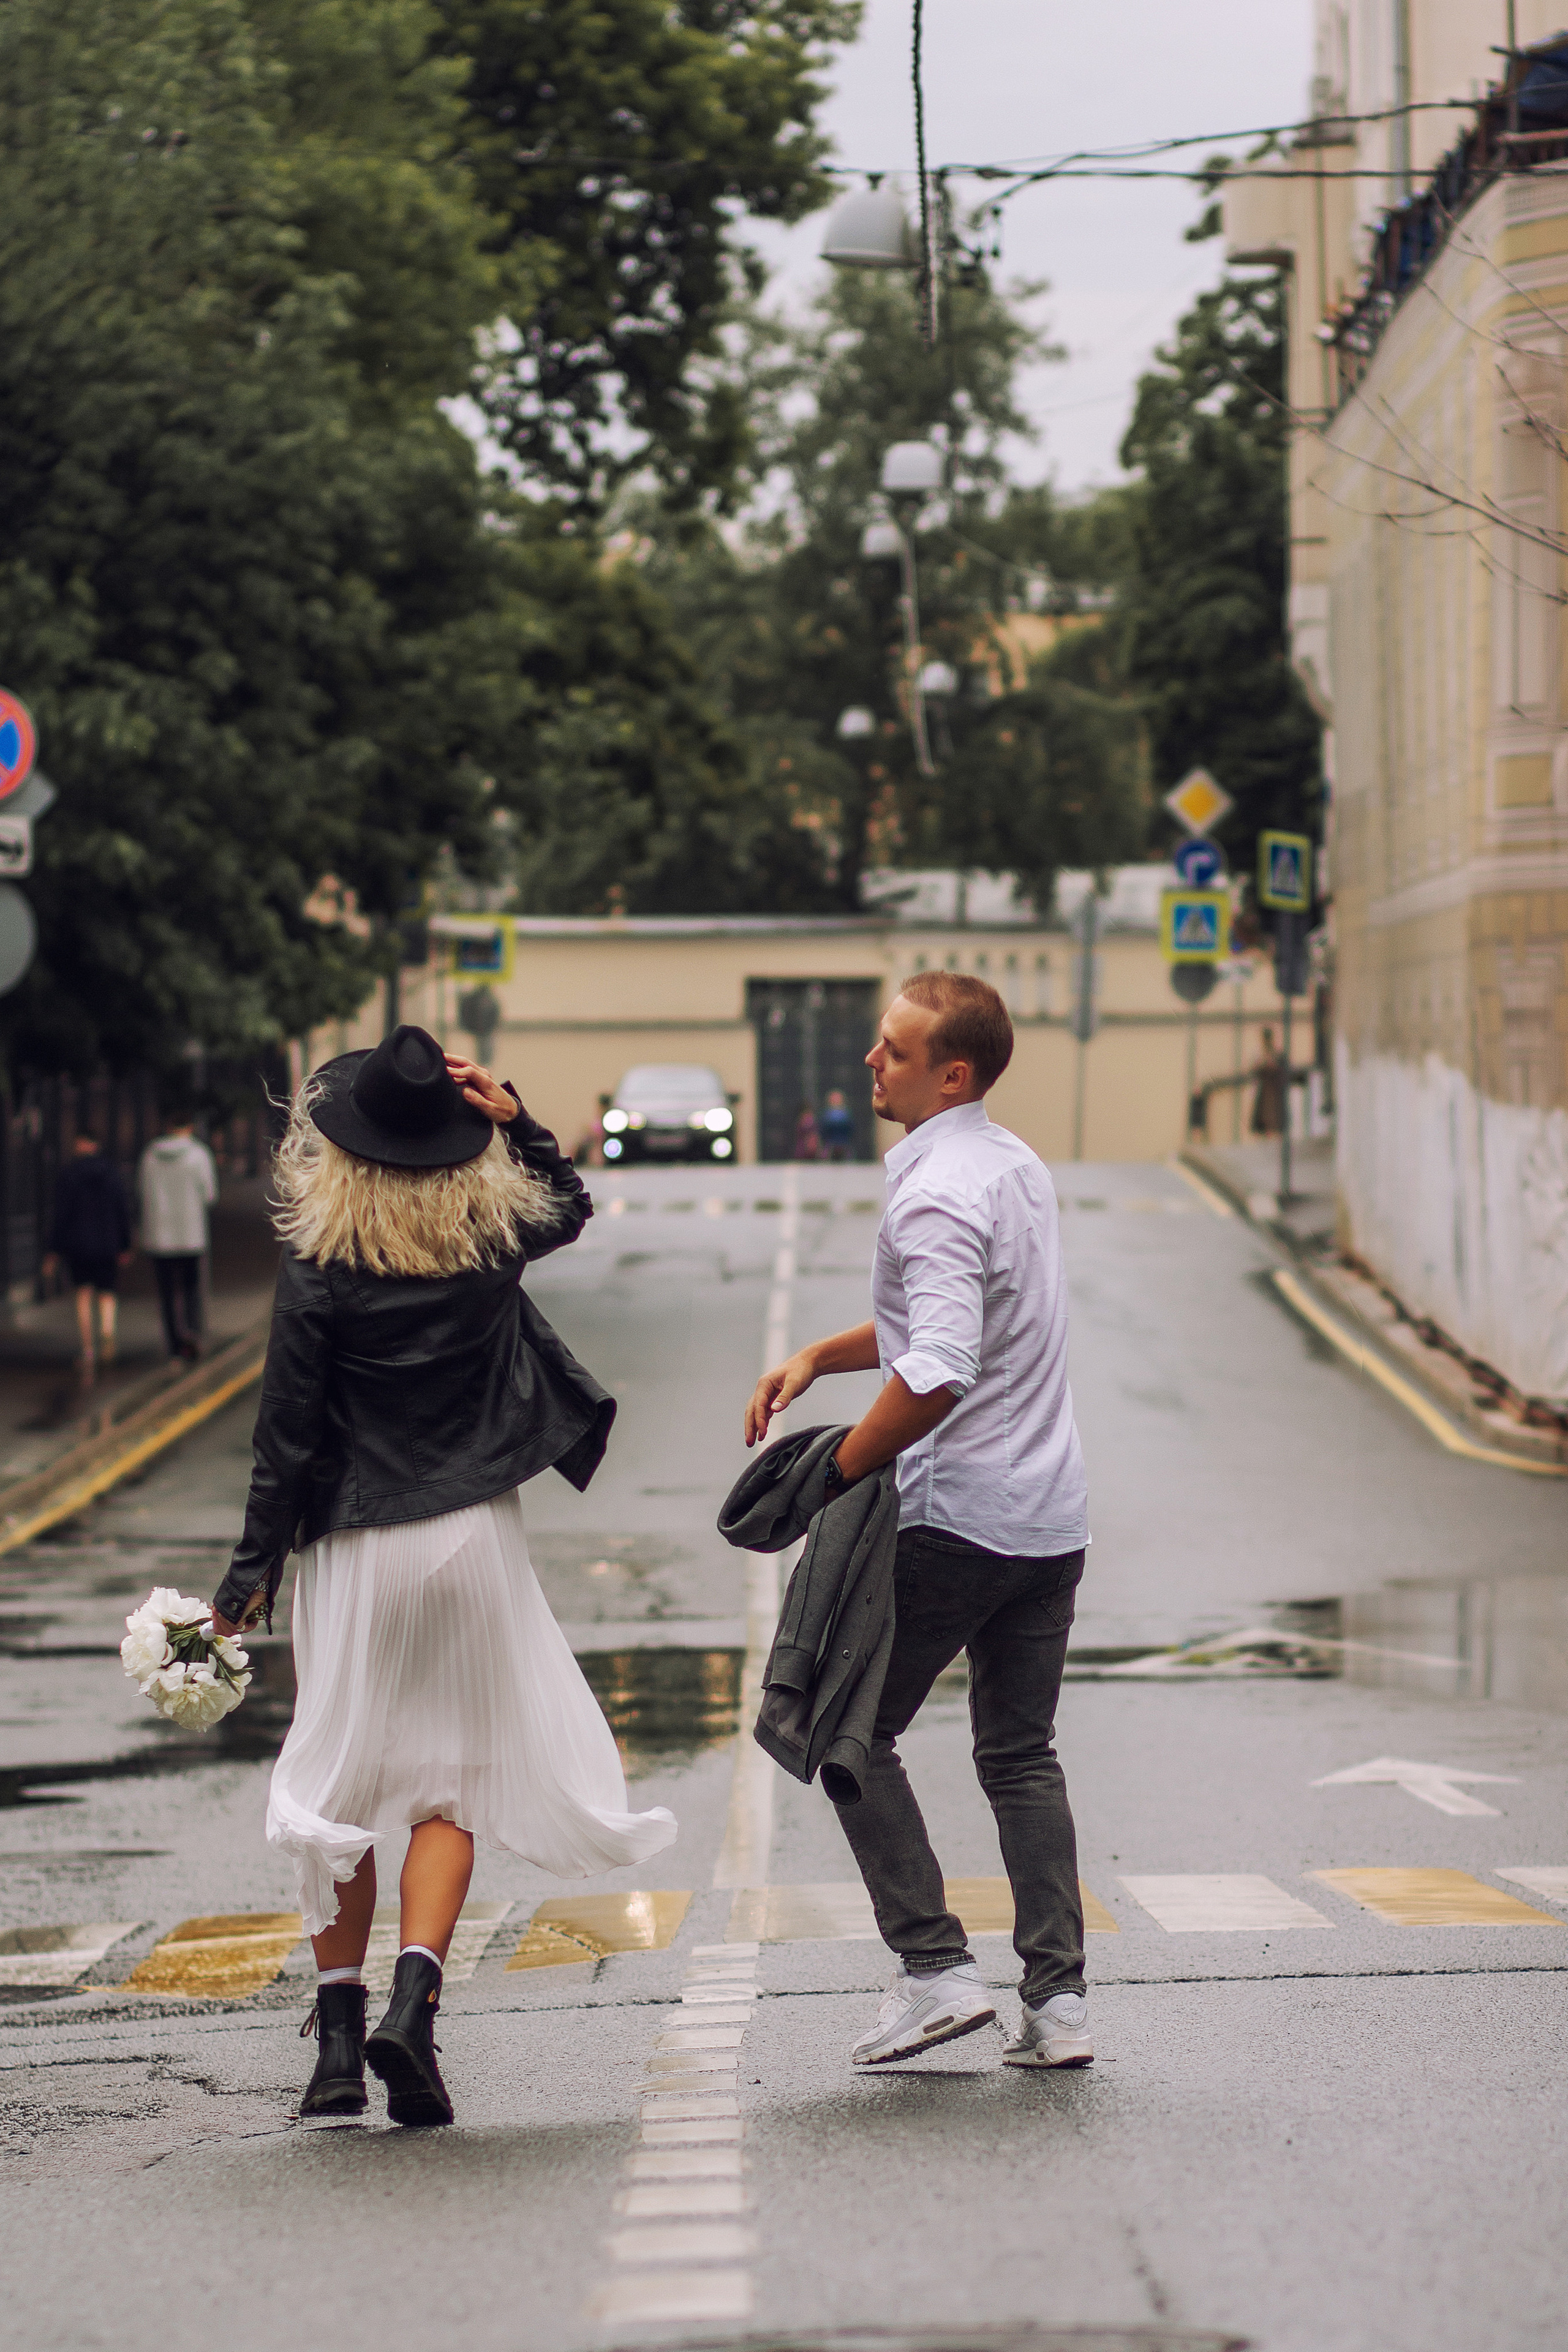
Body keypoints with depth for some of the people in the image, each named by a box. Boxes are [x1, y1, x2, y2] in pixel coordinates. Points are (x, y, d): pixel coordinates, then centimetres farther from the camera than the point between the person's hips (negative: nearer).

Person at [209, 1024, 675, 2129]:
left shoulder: (320, 1270, -11)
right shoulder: (494, 1240, -3)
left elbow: (289, 1434, -9)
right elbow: (572, 1203, 21)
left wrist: (254, 1565, 0)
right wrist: (516, 1120, 6)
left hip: (354, 1550, -1)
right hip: (475, 1539, 1)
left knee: (341, 1787, 10)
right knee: (452, 1782, 7)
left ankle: (339, 2035, 10)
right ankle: (413, 2001, -10)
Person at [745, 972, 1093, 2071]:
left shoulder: (937, 1196, -18)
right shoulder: (1017, 1165, 12)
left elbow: (939, 1372, -29)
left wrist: (840, 1469, -17)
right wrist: (818, 1355, 17)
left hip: (956, 1516, -8)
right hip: (1052, 1515, 8)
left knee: (854, 1732, 6)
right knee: (1023, 1755, 13)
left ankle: (936, 1967, 0)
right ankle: (1058, 1998, 7)